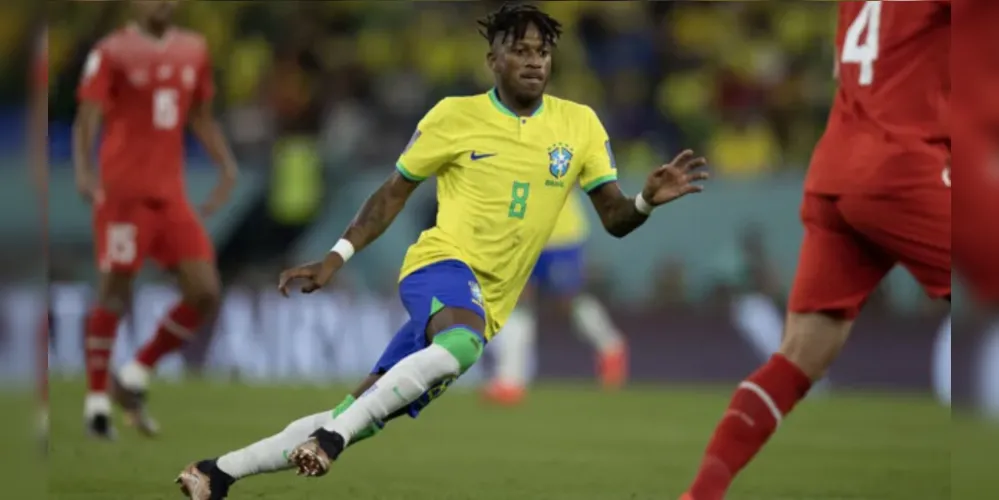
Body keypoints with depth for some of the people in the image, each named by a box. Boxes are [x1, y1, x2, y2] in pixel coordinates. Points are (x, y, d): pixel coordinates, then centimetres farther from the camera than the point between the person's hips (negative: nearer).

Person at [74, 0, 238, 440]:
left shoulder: (193, 50, 12)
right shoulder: (113, 52, -5)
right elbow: (87, 117, -12)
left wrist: (227, 166, 9)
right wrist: (83, 170, -28)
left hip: (171, 193, 6)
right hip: (124, 191, -6)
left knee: (205, 293, -3)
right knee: (115, 293, -4)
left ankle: (136, 376, 12)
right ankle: (96, 400, 8)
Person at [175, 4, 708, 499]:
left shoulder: (579, 125, 6)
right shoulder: (456, 116, -1)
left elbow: (615, 218, 5)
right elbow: (393, 193, 7)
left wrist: (648, 199, -17)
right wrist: (335, 258, -1)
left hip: (487, 305, 4)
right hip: (442, 263, -4)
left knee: (355, 418, 0)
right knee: (462, 340, -41)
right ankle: (332, 435, -35)